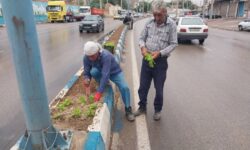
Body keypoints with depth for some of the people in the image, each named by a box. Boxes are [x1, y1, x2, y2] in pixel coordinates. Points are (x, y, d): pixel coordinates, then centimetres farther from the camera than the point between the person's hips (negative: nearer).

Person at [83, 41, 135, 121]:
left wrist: (99, 92, -48)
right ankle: (103, 84, 0)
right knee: (93, 71, -31)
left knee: (124, 87, -24)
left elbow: (106, 75, -44)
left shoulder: (106, 55, -39)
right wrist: (86, 79, -37)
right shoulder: (86, 58, -23)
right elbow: (86, 72, -12)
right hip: (100, 71, 4)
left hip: (115, 72, -3)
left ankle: (128, 109, -2)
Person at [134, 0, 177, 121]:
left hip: (160, 61, -3)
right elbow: (141, 38, 8)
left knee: (159, 89, 9)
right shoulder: (149, 23, 3)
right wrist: (143, 47, -14)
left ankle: (157, 110, 31)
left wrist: (159, 53, -20)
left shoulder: (171, 25, -7)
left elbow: (173, 44, -7)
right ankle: (142, 107, 34)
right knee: (143, 86, 13)